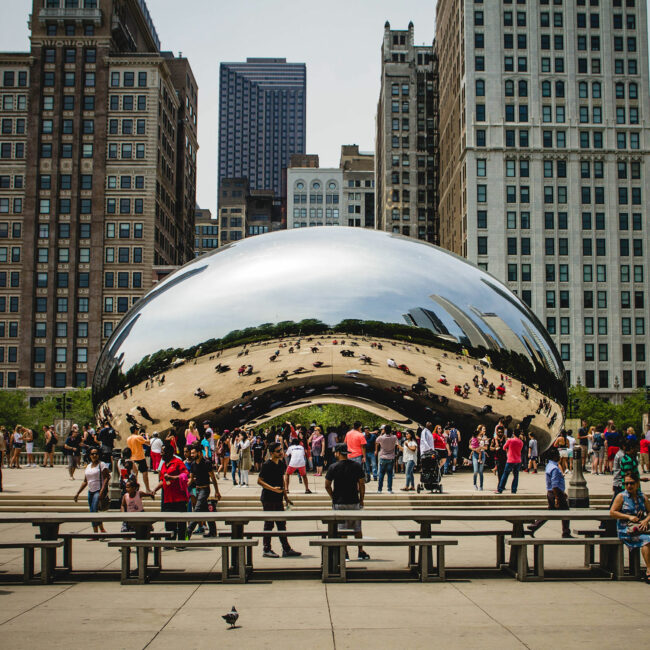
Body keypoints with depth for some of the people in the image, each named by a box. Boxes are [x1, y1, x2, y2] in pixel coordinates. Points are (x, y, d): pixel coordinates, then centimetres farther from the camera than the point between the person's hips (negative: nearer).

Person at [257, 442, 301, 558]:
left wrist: (285, 495, 19)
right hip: (268, 499, -8)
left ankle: (286, 549, 15)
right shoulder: (267, 465, -12)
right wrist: (273, 488, -24)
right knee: (269, 524, -1)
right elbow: (259, 481, -14)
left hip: (278, 499, 8)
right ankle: (267, 550, 8)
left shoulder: (281, 464, 10)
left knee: (282, 524, 10)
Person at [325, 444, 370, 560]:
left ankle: (344, 554, 5)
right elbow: (362, 484, 0)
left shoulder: (333, 467, -7)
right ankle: (361, 552, 17)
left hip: (339, 503, -2)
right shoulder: (356, 466, -2)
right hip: (354, 502, 2)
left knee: (341, 529, 5)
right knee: (357, 528, 13)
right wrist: (361, 499, 9)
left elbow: (327, 486, -4)